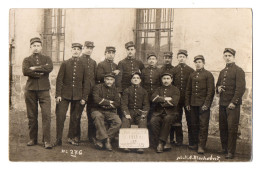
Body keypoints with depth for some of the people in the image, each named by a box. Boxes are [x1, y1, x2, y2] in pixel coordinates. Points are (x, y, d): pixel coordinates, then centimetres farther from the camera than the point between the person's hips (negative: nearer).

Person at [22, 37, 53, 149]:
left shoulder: (47, 59, 12)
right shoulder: (27, 60, 11)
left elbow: (50, 68, -11)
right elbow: (25, 71, -10)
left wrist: (35, 68, -10)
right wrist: (40, 73, -11)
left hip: (44, 90, -1)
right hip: (30, 90, 1)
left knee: (46, 115, -8)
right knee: (32, 116, 6)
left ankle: (47, 140, -4)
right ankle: (33, 139, 18)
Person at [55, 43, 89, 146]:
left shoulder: (83, 65, 6)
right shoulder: (65, 64, 4)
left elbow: (86, 82, 6)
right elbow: (59, 79, 2)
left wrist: (84, 98, 0)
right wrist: (58, 94, -6)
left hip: (77, 96, 1)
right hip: (65, 94, -1)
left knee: (75, 118, 7)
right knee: (60, 116, -6)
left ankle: (72, 137, 23)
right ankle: (58, 139, 4)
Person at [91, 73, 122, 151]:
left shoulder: (115, 90, 13)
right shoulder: (98, 87, 3)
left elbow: (117, 103, 2)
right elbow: (96, 100, -14)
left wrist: (105, 105, -10)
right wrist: (109, 102, -7)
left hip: (110, 112, 3)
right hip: (97, 110, -3)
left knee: (118, 122, -26)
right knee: (98, 116, -39)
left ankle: (100, 139, -17)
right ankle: (106, 139, -29)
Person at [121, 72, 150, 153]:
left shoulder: (144, 91, 12)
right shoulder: (127, 90, 9)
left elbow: (146, 104, 7)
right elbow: (123, 103, 2)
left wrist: (143, 114, -10)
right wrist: (126, 114, -14)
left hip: (140, 112, 0)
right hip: (129, 111, 0)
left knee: (143, 122, -30)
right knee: (125, 121, -30)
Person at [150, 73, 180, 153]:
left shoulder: (175, 90, 9)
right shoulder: (159, 89, 19)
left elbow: (174, 102, -8)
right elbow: (153, 98, -1)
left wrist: (160, 99, -3)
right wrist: (165, 99, -9)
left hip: (170, 113, -2)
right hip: (158, 113, 2)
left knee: (167, 119, -37)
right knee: (153, 121, -31)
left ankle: (161, 143, -30)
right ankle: (163, 145, -26)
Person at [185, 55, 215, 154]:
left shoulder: (208, 75, -1)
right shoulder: (192, 75, 14)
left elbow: (211, 91, -6)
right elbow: (188, 90, 16)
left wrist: (206, 104, -12)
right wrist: (187, 103, 8)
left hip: (203, 104, -5)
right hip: (193, 104, 5)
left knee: (203, 125, -4)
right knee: (194, 125, 8)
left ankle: (201, 146, 0)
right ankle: (196, 143, 19)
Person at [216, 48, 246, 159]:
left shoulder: (238, 71, -5)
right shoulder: (222, 72, 17)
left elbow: (241, 88, -12)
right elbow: (218, 85, 27)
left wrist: (233, 102, -16)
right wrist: (218, 89, 3)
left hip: (233, 105, -6)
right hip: (222, 104, 6)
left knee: (232, 128, -4)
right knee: (222, 127, 8)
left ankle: (231, 152, 3)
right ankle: (224, 148, 21)